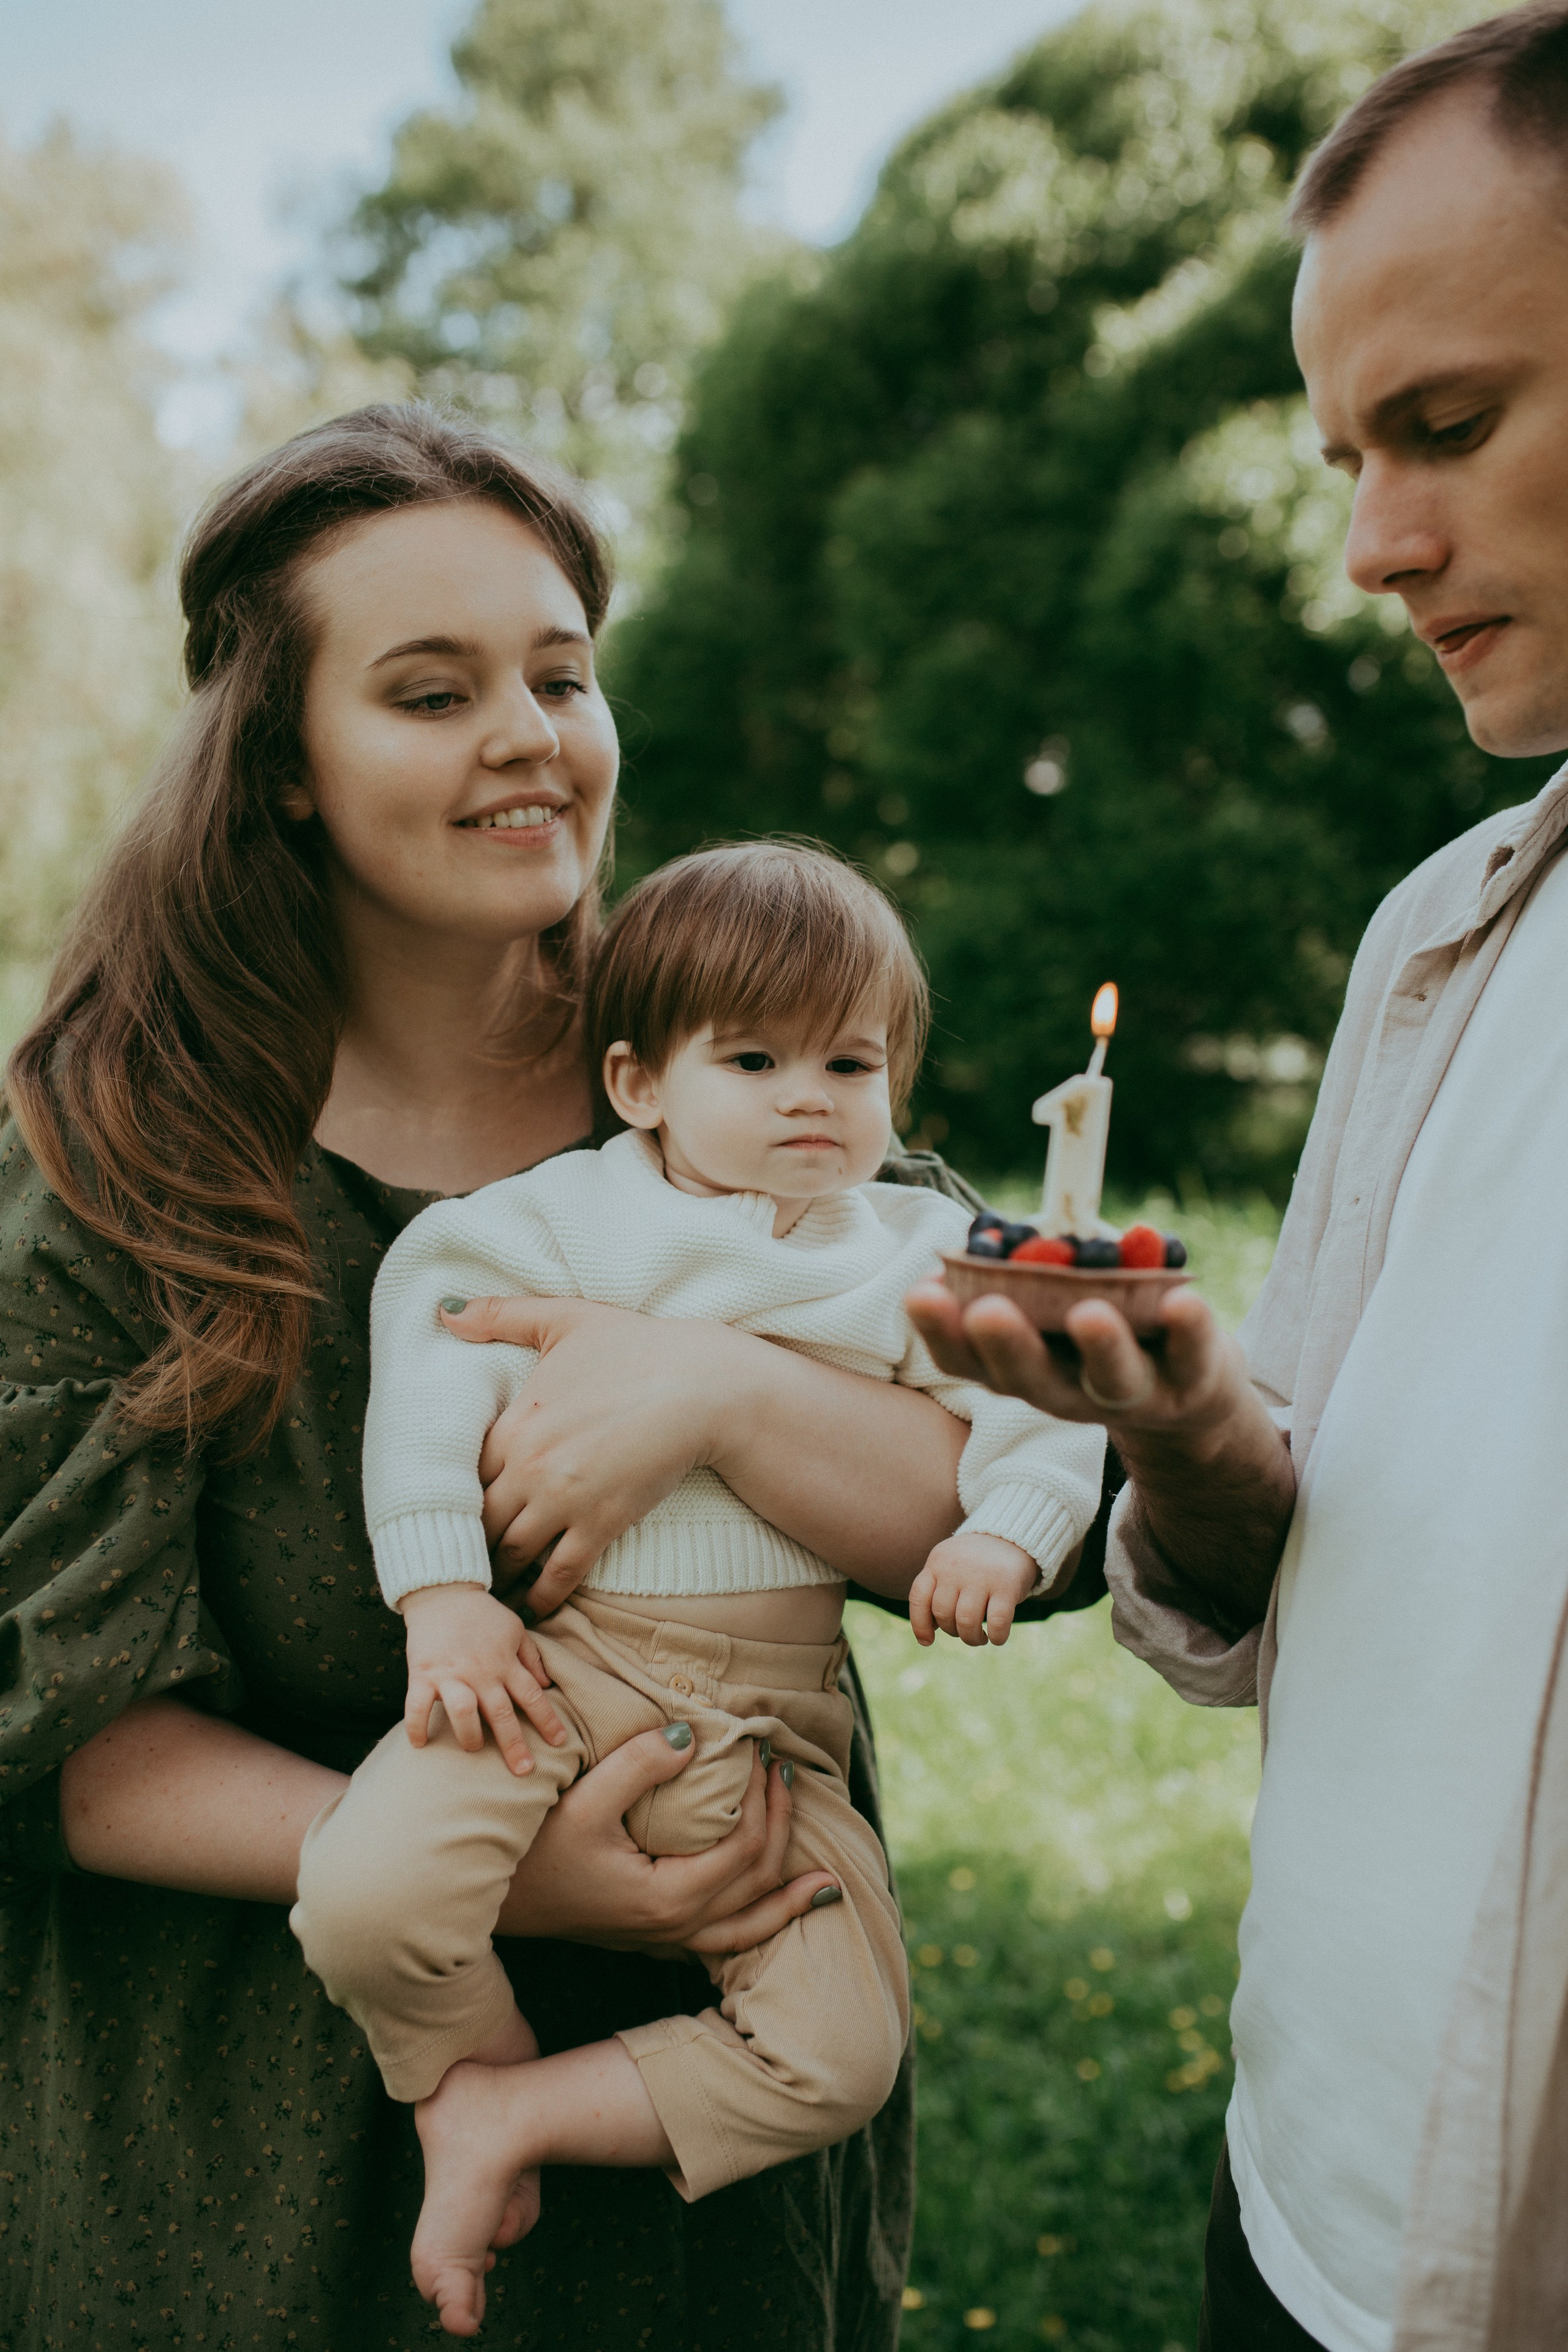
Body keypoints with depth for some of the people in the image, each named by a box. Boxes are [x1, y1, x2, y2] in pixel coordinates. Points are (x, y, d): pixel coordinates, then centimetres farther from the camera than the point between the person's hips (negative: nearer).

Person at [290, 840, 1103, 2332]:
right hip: (550, 1661, -2)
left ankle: (520, 2115, 7)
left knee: (840, 2055, -9)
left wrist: (1006, 1536, -17)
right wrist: (440, 1592, -13)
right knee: (363, 1899, -26)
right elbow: (434, 1347, -3)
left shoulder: (921, 1257, 11)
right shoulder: (570, 1218, 4)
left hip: (767, 1718, 3)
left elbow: (1041, 1412, 5)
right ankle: (467, 2085, 7)